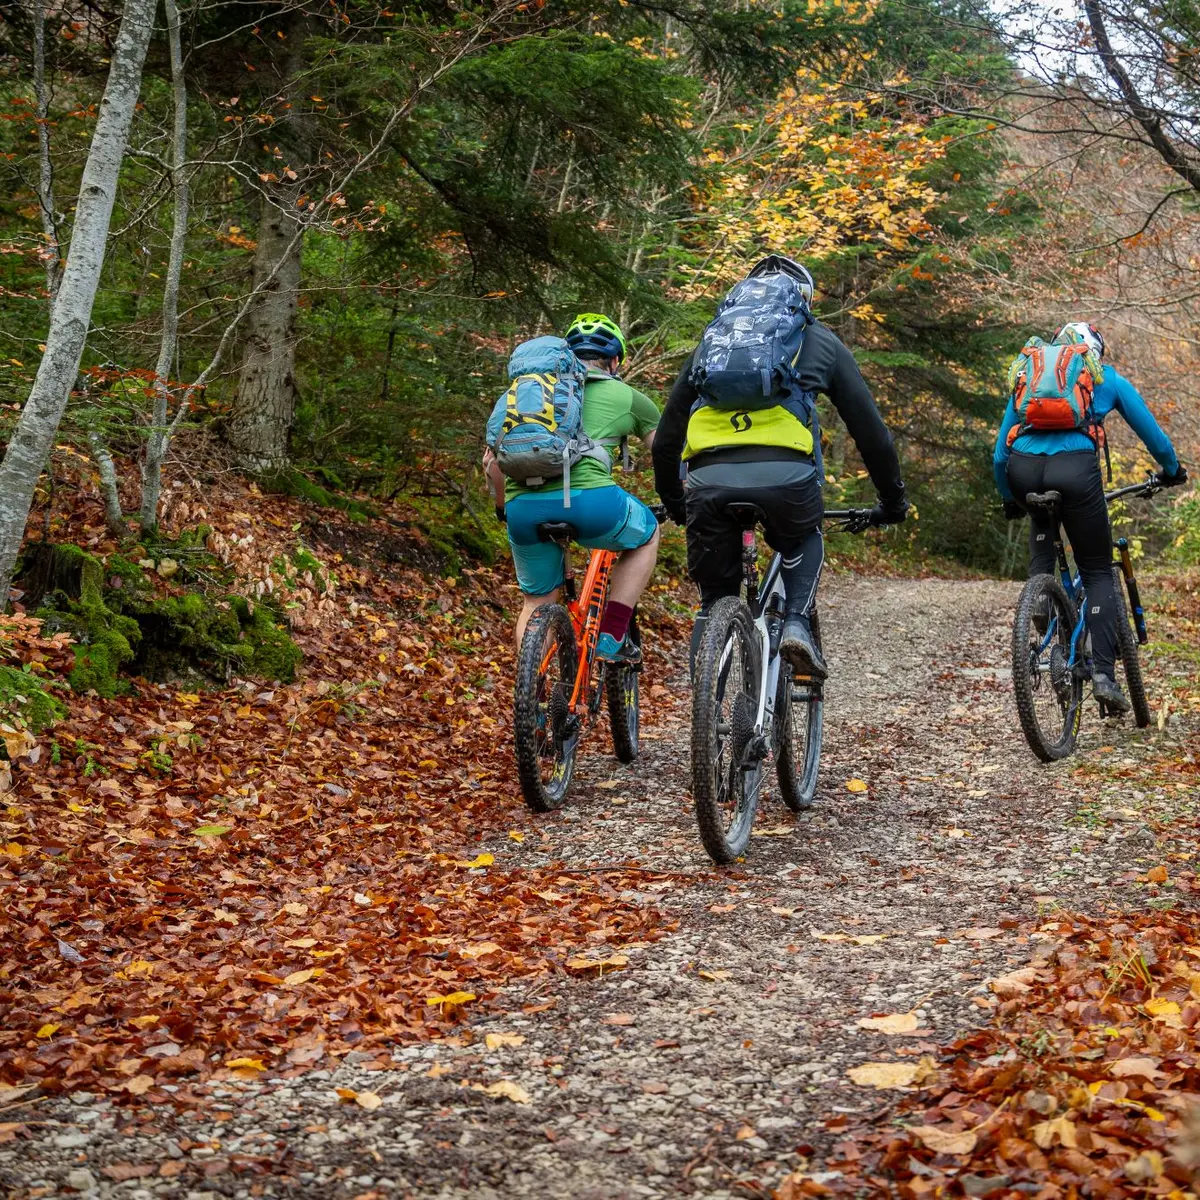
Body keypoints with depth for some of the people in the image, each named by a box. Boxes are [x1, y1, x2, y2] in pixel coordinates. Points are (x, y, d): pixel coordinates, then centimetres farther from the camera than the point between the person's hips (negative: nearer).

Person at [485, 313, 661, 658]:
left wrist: (504, 507, 43)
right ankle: (611, 638, 18)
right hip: (588, 498, -3)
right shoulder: (626, 396, 21)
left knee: (536, 602, 26)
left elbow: (492, 460, 27)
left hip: (523, 507, 3)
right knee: (647, 536, 28)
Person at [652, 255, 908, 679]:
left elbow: (667, 432, 31)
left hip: (709, 479, 1)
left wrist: (671, 499, 43)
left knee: (715, 599, 19)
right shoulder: (820, 340, 25)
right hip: (785, 474, -1)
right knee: (805, 543, 32)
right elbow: (869, 428, 25)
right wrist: (893, 500, 35)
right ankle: (797, 625, 8)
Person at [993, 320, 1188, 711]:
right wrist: (1172, 470, 50)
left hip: (1022, 469, 2)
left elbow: (999, 455, 29)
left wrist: (1009, 500, 43)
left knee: (1041, 527, 36)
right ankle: (1104, 674, 0)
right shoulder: (1108, 379, 24)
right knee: (1098, 573, 11)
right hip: (1075, 469, -2)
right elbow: (1151, 432, 32)